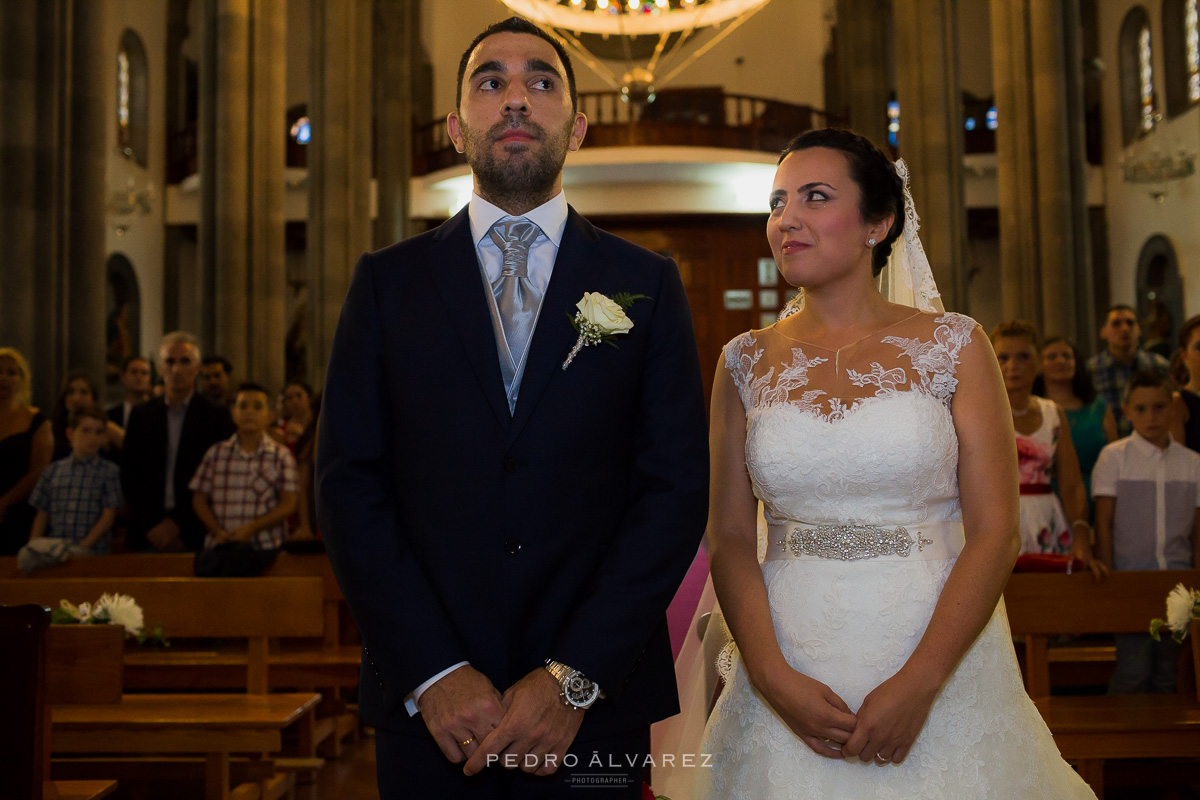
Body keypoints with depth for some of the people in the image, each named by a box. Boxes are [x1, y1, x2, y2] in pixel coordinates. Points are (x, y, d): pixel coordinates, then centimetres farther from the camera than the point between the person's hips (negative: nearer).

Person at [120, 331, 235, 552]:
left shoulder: (216, 416, 2)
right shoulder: (141, 415, 11)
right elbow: (129, 476, 7)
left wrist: (177, 524, -9)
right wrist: (151, 527, -3)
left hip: (195, 535, -2)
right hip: (148, 534, 2)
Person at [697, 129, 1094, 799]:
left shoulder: (954, 347, -2)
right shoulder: (746, 364, 3)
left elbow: (996, 532, -7)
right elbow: (730, 538, 0)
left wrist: (918, 683, -16)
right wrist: (773, 678, -13)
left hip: (940, 665, -1)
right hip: (787, 676, 2)